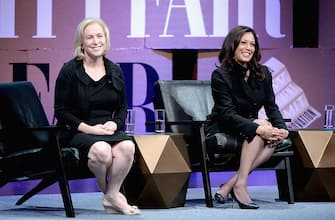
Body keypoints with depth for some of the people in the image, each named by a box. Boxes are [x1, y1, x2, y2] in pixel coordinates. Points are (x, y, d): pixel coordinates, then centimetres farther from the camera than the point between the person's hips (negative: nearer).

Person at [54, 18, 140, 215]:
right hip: (77, 131, -4)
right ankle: (110, 194, -9)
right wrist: (88, 128, -15)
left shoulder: (115, 71, 12)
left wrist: (115, 123, -5)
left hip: (109, 130, 4)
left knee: (127, 146, -31)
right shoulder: (69, 71, -2)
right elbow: (61, 111, -4)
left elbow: (123, 107, 18)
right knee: (101, 150, -37)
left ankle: (112, 195, -14)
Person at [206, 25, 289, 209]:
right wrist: (259, 129, -36)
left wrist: (282, 128, -21)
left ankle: (229, 185, -26)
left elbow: (272, 107, 2)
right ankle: (240, 185, -34)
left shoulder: (263, 73, 4)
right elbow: (228, 114, -22)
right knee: (261, 124, -32)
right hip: (222, 131, -5)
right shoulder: (221, 75, -13)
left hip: (250, 125, 5)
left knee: (274, 139, -29)